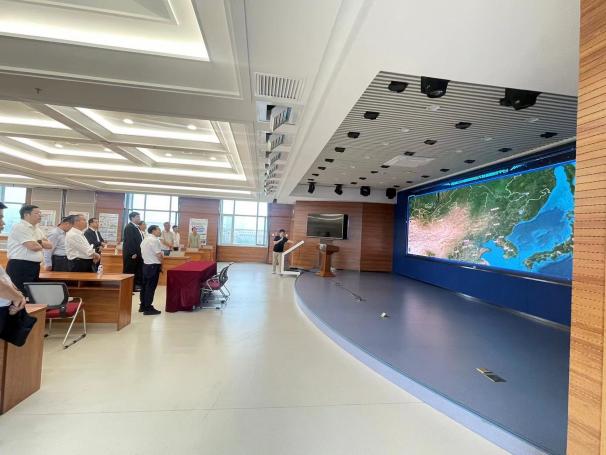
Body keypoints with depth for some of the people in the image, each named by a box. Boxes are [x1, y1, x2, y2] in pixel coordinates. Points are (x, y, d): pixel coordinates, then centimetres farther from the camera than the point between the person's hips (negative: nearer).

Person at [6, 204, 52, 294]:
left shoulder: (37, 229, 16)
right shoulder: (20, 227, -12)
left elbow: (50, 245, 11)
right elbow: (33, 246, -20)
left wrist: (39, 242, -9)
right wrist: (43, 245, 1)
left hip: (34, 266, 9)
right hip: (19, 267, -9)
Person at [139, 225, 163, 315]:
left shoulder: (145, 240, 15)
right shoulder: (154, 240, -16)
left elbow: (142, 253, 17)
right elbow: (158, 254, -18)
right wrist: (161, 264, -5)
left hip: (146, 264, 10)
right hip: (154, 266, -10)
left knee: (145, 286, 14)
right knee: (151, 287, -5)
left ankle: (143, 306, 22)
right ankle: (148, 308, -2)